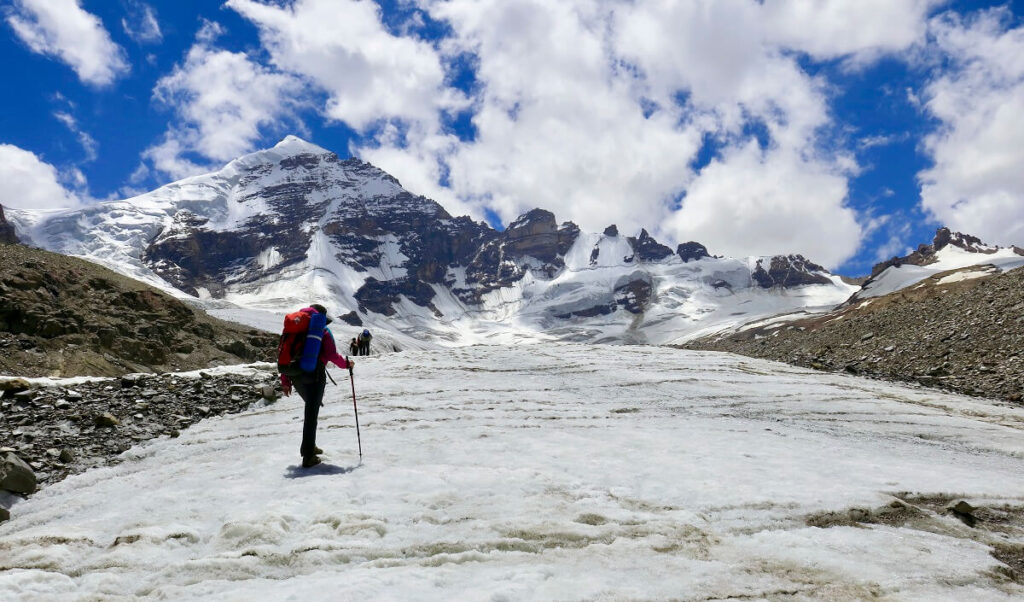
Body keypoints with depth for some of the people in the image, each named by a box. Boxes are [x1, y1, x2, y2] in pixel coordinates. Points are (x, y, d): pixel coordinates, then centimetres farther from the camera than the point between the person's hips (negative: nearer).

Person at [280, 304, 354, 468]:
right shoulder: (323, 332, 0)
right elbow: (332, 356, -9)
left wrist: (285, 382, 15)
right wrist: (346, 364, 9)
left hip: (295, 377, 5)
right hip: (314, 376, -5)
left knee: (311, 409, 25)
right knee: (312, 413, 0)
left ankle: (308, 446, 25)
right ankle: (308, 457, 1)